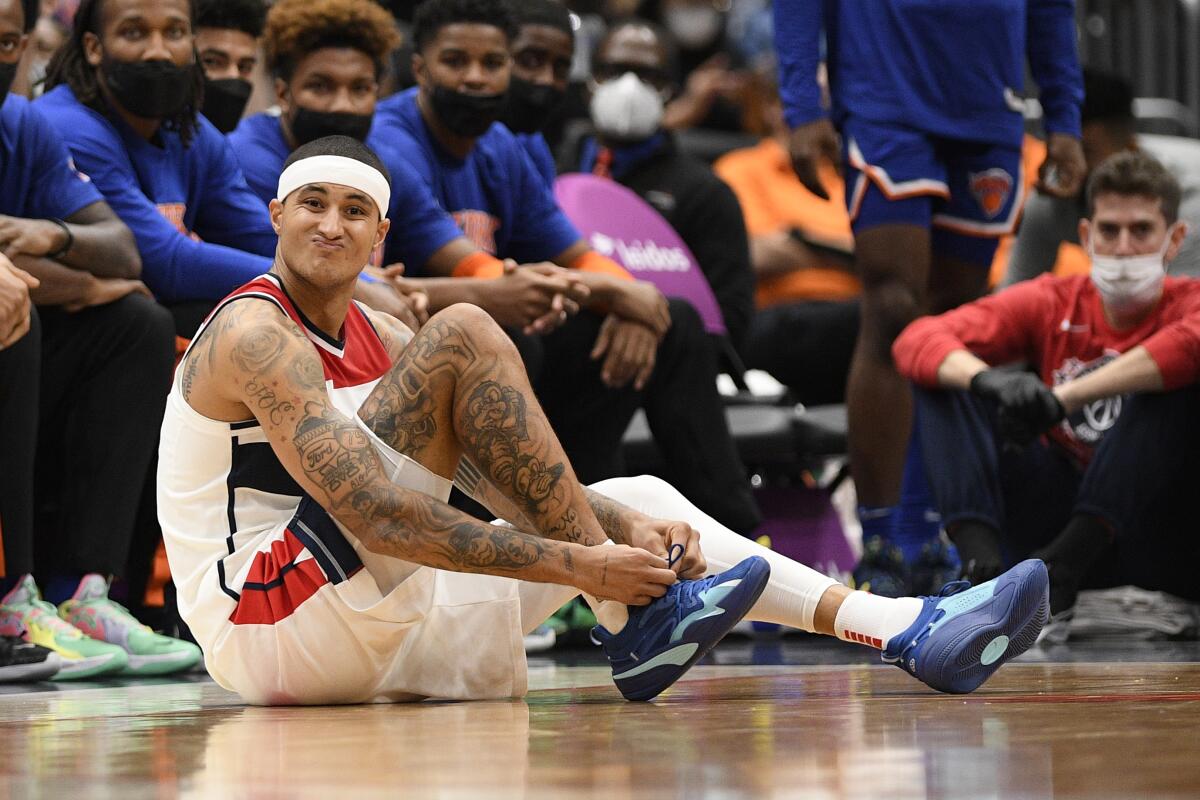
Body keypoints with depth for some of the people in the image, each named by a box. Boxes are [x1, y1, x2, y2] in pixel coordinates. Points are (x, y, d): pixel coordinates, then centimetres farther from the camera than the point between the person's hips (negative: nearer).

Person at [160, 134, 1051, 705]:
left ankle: (905, 629, 2)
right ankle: (636, 622, -18)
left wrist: (625, 529, -13)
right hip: (272, 624, -9)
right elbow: (378, 517, -24)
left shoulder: (378, 339, 17)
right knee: (463, 333, -19)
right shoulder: (253, 335, -13)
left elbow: (514, 486, 7)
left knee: (640, 499, 10)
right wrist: (585, 567, -26)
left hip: (379, 636, 9)